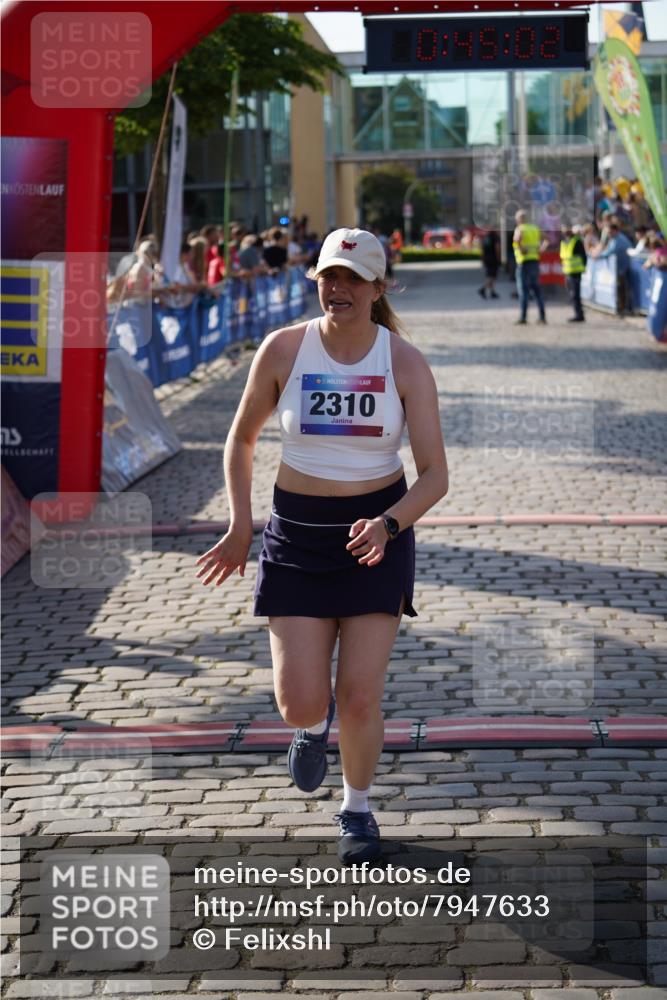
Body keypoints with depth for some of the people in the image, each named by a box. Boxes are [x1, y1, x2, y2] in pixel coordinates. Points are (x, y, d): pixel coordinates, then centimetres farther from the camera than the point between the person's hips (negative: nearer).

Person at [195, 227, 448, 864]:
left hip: (379, 532, -1)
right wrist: (240, 525, 0)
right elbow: (241, 438, 8)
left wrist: (388, 524, -27)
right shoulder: (283, 350, -7)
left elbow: (434, 475, -9)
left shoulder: (405, 363, -8)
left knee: (360, 696, -4)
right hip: (296, 532, 1)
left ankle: (356, 809, 24)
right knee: (298, 703, -6)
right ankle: (315, 725, 34)